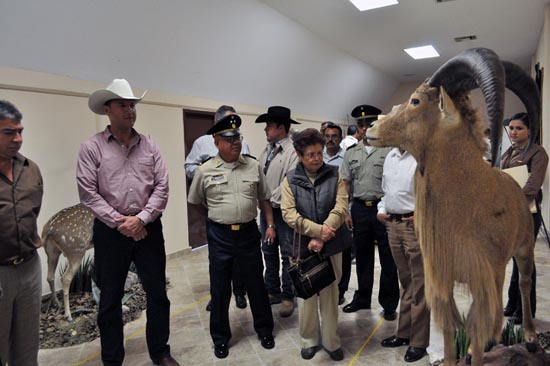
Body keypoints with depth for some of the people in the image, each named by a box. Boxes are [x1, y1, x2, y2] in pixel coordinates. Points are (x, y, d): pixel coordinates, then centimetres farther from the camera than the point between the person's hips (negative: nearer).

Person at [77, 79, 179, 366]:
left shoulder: (149, 146, 5)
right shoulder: (91, 148, -2)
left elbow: (162, 187, -1)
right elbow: (88, 192, -9)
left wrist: (141, 219, -12)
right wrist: (119, 222, -13)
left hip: (148, 228, 2)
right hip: (110, 231, -2)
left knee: (158, 293, 10)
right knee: (110, 299, 11)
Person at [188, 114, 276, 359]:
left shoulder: (253, 166, 1)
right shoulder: (206, 170, -4)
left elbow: (264, 199, 8)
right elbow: (195, 202, 9)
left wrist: (270, 225, 2)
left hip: (249, 232, 1)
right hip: (219, 236, -1)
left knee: (256, 284, 12)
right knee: (220, 289, 11)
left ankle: (264, 331, 32)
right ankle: (220, 338, 29)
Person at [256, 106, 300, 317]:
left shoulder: (292, 151, -12)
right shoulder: (266, 150, 11)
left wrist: (272, 199, -17)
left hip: (283, 210, -7)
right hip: (266, 208, 8)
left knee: (287, 254, 3)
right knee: (269, 252, 15)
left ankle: (288, 296, 15)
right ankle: (272, 291, 29)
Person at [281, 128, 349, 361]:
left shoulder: (334, 176, 0)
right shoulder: (290, 180, 0)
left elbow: (340, 208, -10)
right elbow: (289, 213, -10)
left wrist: (321, 238, -18)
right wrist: (318, 230, -20)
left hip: (331, 245, 0)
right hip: (304, 245, 0)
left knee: (330, 294, 11)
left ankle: (331, 341, 27)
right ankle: (309, 339, 31)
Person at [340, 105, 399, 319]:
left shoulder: (389, 151, -3)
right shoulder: (351, 154, 10)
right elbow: (346, 185, 11)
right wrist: (346, 212, 6)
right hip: (359, 209, 4)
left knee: (388, 259, 5)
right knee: (362, 256, 15)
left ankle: (389, 304, 20)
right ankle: (362, 298, 31)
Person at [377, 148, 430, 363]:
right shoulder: (390, 157, 14)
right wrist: (381, 209, 10)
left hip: (415, 224, -7)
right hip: (392, 223, 7)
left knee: (418, 284, 2)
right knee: (405, 282, 18)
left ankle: (418, 342, 16)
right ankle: (404, 333, 30)